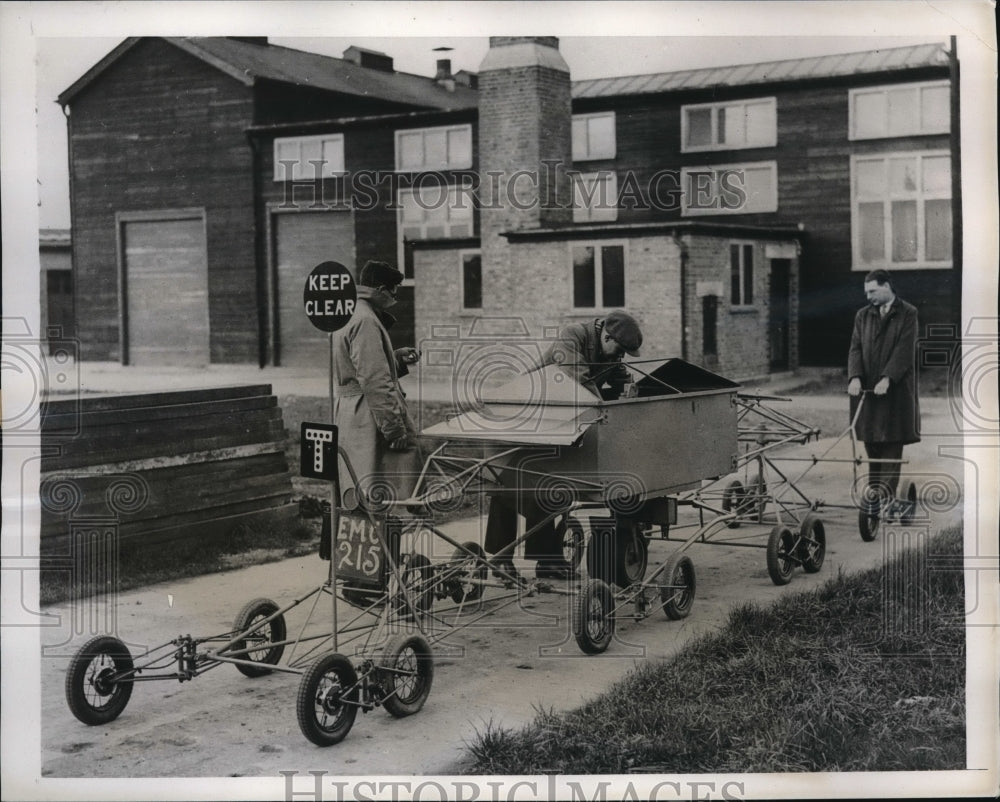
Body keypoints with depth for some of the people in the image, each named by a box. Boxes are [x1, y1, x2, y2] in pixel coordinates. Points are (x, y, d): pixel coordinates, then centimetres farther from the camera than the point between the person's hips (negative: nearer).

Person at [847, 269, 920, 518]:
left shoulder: (908, 314, -2)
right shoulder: (863, 315, 12)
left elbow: (904, 349, -11)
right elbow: (856, 348, 4)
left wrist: (887, 378, -22)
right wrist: (855, 377, -13)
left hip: (896, 388, -4)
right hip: (868, 388, 4)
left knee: (892, 443, -4)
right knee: (872, 441, 6)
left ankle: (887, 493, -5)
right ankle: (875, 488, 16)